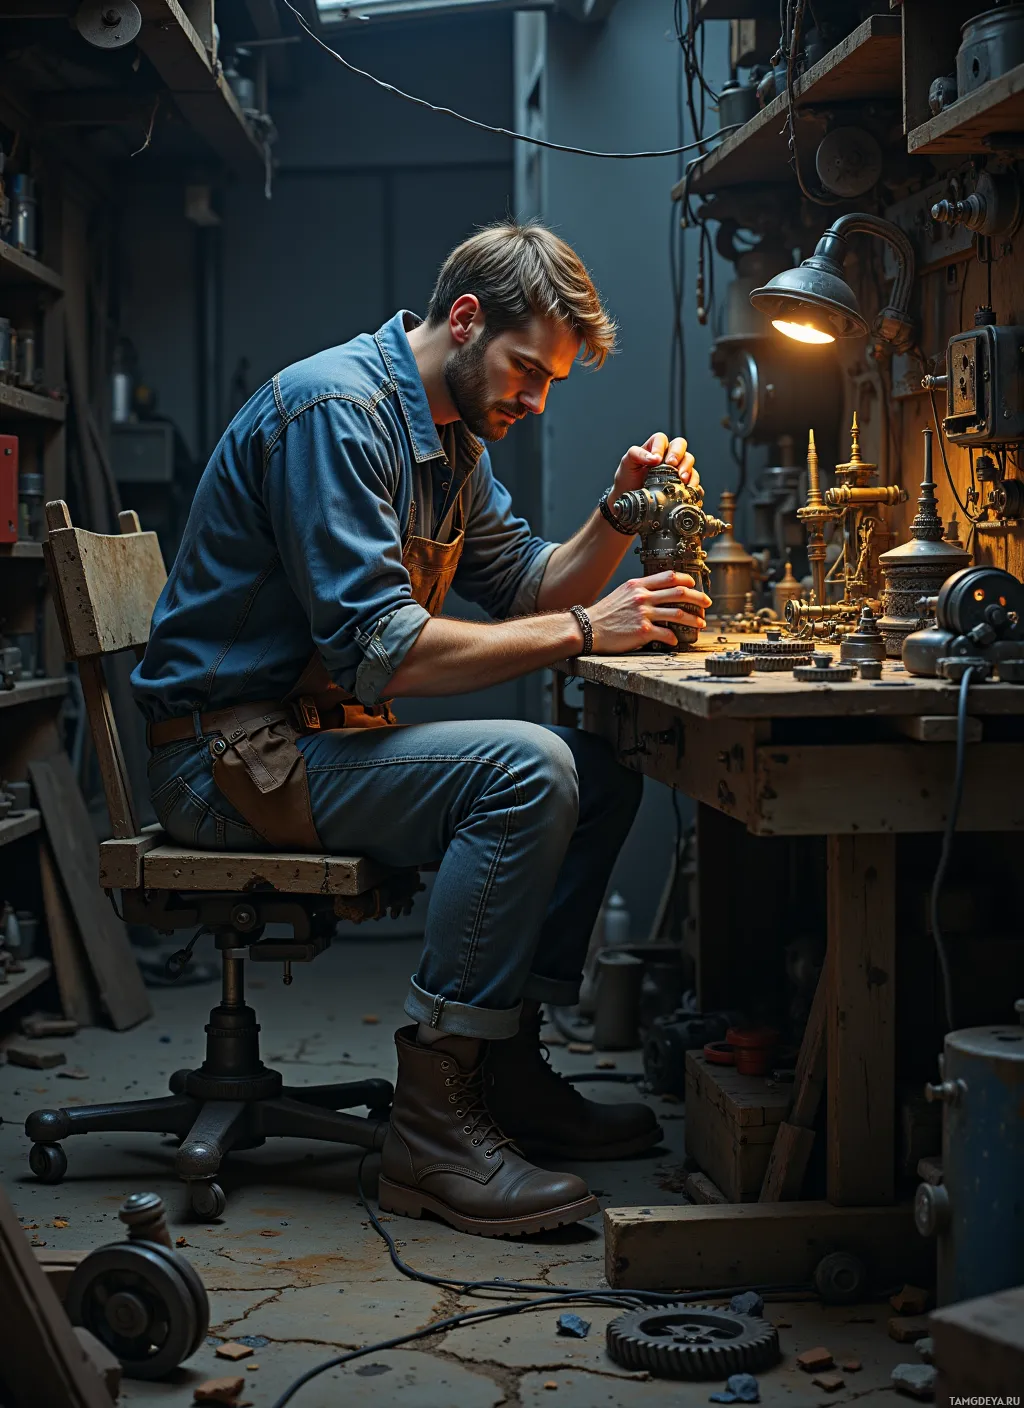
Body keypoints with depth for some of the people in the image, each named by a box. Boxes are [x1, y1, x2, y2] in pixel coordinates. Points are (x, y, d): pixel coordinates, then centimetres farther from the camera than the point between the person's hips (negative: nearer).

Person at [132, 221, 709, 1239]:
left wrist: (620, 509, -2)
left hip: (320, 732, 10)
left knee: (601, 775, 6)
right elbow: (376, 649, -27)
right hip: (233, 752, -10)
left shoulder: (450, 440, 13)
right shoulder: (335, 410, -19)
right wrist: (585, 630, -24)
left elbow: (528, 588, 16)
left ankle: (504, 1070, 8)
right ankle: (434, 1124, -23)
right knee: (526, 772, -27)